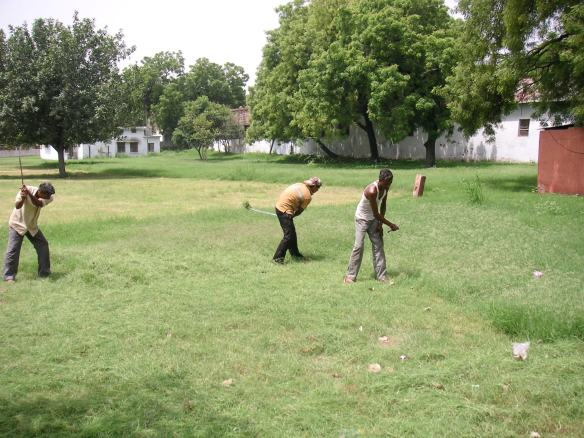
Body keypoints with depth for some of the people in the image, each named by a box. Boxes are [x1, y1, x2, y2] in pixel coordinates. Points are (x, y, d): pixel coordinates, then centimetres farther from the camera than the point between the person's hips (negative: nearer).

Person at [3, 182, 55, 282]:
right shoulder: (27, 189, -26)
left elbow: (39, 204, -37)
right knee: (13, 249, -11)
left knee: (43, 245, 3)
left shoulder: (48, 197, -17)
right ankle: (9, 276, -2)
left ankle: (44, 272, 16)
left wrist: (29, 194, -54)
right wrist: (22, 198, -56)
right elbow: (17, 206, -35)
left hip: (32, 226, 5)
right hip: (17, 224, -4)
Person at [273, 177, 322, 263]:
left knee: (292, 233, 20)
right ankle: (278, 257, -9)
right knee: (289, 235, -7)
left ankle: (294, 253, 33)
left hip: (279, 206, 9)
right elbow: (300, 211, -3)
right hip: (285, 211, -9)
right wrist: (291, 216, 13)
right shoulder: (308, 197, -11)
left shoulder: (300, 185, 10)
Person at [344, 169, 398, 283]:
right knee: (358, 246, -13)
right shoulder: (372, 191, -34)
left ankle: (381, 275, 6)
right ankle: (350, 276, -6)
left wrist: (380, 223, -3)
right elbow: (376, 213, -28)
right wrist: (391, 225, -20)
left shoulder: (385, 187, -11)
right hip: (362, 219, -7)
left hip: (373, 219, 7)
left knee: (378, 245, 2)